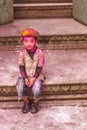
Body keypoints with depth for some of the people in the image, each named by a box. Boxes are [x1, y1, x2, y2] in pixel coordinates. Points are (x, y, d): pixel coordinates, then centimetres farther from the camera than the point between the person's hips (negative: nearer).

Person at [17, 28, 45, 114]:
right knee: (21, 89, -22)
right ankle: (26, 102, 8)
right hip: (25, 76, 2)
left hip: (37, 76, -2)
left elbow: (39, 68, -11)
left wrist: (33, 79, -18)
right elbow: (21, 67, -4)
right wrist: (25, 78, -15)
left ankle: (35, 103, 7)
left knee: (36, 90, -27)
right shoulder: (22, 53, -8)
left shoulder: (40, 53, -14)